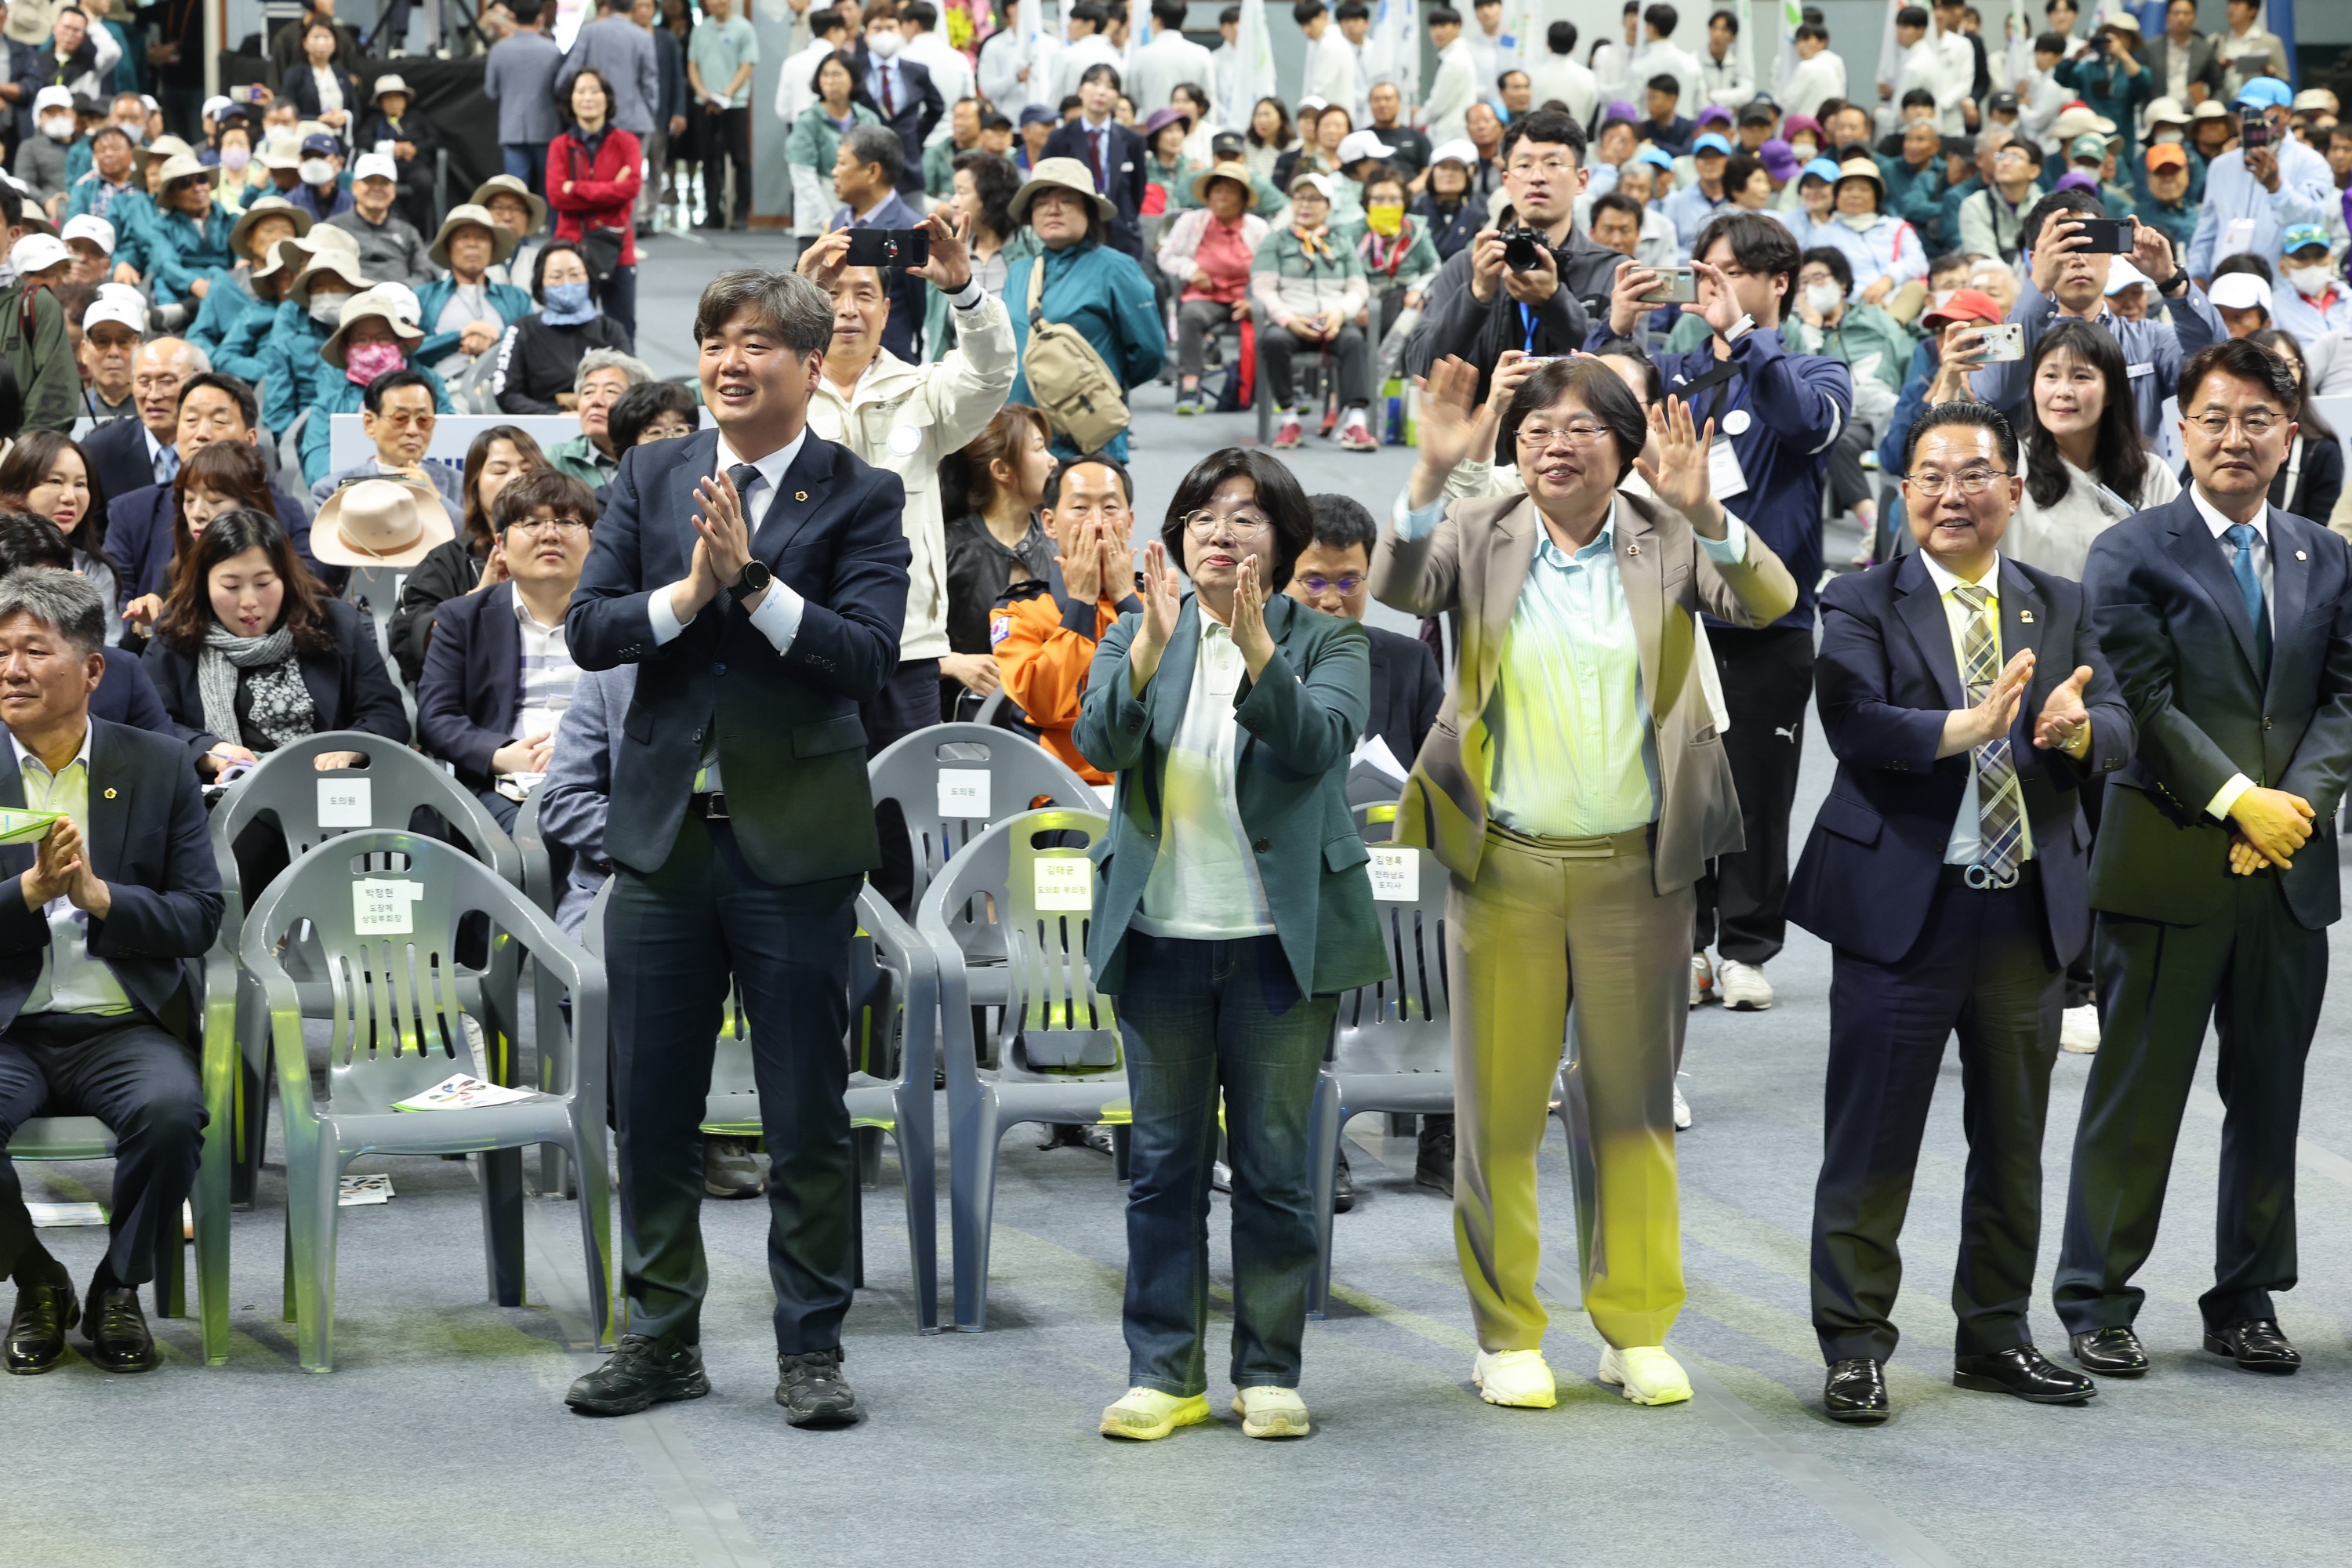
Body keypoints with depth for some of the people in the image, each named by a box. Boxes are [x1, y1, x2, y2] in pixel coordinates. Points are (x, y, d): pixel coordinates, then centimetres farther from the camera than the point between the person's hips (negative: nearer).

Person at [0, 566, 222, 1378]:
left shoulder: (157, 766, 6)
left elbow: (200, 917, 2)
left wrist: (98, 895, -14)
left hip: (124, 1027, 0)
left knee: (172, 1111, -32)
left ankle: (118, 1289, -5)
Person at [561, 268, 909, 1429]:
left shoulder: (861, 497, -2)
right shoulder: (651, 479, 9)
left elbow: (868, 655, -14)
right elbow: (586, 629, 1)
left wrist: (752, 582, -20)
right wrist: (686, 593, -14)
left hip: (795, 842, -3)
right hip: (665, 830, 3)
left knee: (807, 1115, 3)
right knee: (653, 1108, 9)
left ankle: (811, 1346, 15)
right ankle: (661, 1341, 21)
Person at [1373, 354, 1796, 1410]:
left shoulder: (1668, 539, 2)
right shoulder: (1478, 536, 3)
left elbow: (1768, 603, -13)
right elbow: (1396, 587, -14)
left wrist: (1699, 508, -31)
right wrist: (1432, 475, -30)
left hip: (1635, 866, 0)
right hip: (1503, 864, 0)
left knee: (1634, 1105, 8)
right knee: (1499, 1106, 4)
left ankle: (1636, 1331, 19)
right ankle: (1507, 1337, 14)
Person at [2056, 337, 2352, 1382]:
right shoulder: (2131, 555, -1)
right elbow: (2143, 703, -9)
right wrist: (2236, 800, -16)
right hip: (2169, 861, -4)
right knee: (2138, 1090, 1)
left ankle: (2247, 1301, 20)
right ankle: (2097, 1302, 9)